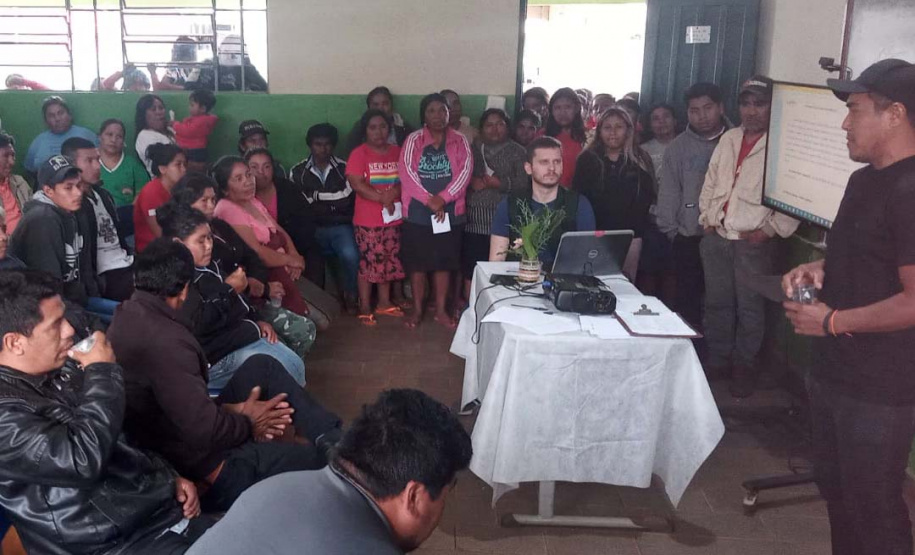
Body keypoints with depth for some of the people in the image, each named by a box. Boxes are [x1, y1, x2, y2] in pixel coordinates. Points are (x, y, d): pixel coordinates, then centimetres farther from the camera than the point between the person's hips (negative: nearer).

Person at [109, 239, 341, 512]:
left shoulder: (129, 315, -1)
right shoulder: (166, 340, -30)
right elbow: (206, 433, -29)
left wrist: (228, 408, -1)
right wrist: (248, 424, -10)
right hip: (200, 461, -10)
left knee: (262, 366, 10)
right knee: (324, 459, -6)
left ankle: (330, 437, 11)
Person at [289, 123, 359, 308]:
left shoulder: (343, 168, 5)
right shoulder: (298, 172, 5)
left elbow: (345, 198, -8)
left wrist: (315, 196, -5)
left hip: (340, 226, 0)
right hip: (312, 228, 1)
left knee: (350, 256, -27)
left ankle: (351, 294, 0)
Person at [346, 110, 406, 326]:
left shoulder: (397, 152, 9)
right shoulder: (359, 153, -6)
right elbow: (357, 184, -15)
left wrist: (395, 192, -14)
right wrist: (382, 198, -19)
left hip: (393, 217, 5)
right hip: (368, 220, -5)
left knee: (388, 261, 13)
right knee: (368, 263, -1)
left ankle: (384, 302, 27)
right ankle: (365, 308, 9)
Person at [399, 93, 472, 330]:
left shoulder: (459, 141, 5)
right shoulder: (414, 140, 1)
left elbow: (465, 169, -7)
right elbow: (406, 171, -9)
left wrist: (443, 198, -18)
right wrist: (429, 200, -18)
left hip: (449, 212, 1)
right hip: (418, 212, -1)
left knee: (444, 262, 8)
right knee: (417, 262, 6)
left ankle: (441, 310, 19)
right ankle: (417, 310, 18)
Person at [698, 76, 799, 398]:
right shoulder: (728, 139, 12)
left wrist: (768, 230, -14)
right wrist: (707, 218, 9)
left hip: (753, 242, -6)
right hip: (716, 238, 6)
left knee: (750, 308, 4)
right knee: (717, 303, 14)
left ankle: (744, 367, 19)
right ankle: (717, 360, 29)